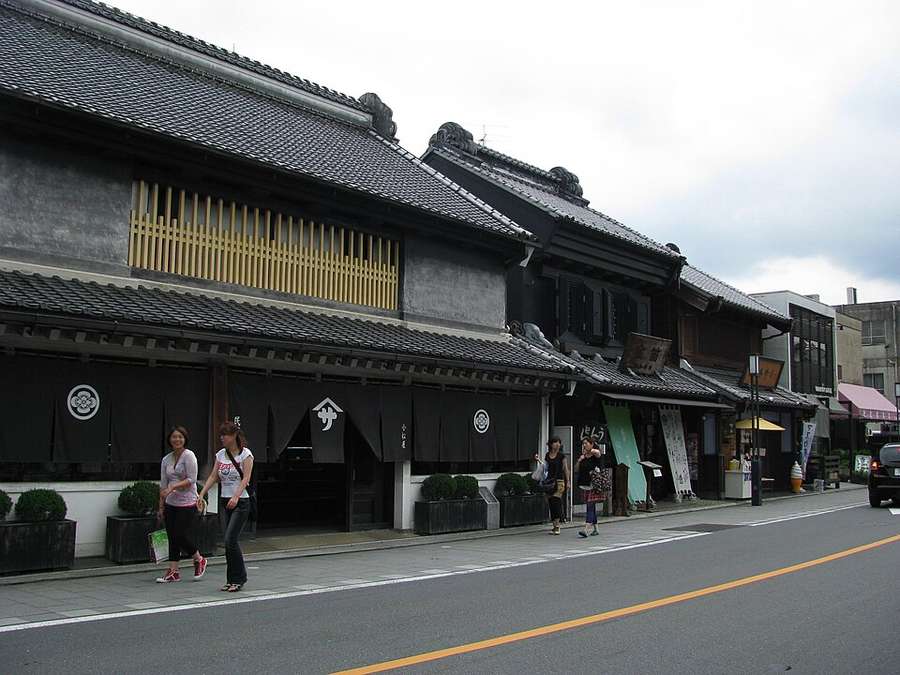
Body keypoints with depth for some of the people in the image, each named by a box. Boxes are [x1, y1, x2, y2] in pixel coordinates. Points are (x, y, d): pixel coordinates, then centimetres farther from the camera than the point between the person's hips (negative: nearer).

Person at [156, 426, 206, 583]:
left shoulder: (188, 456, -9)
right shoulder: (166, 460, 9)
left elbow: (192, 479, -15)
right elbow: (163, 484, 12)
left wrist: (173, 487, -22)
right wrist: (161, 506, 11)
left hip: (187, 503, -6)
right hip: (171, 504, 6)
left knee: (182, 536, -7)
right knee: (172, 538, 5)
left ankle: (199, 560, 17)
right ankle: (173, 572, 10)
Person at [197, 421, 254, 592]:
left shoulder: (245, 454, -7)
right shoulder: (220, 454, 10)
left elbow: (246, 478, -16)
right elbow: (213, 476, 9)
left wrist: (235, 496, -30)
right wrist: (201, 494, -3)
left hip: (240, 502, -6)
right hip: (224, 502, 6)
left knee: (230, 540, -12)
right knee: (230, 541, 8)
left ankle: (238, 578, 0)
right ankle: (232, 579, 15)